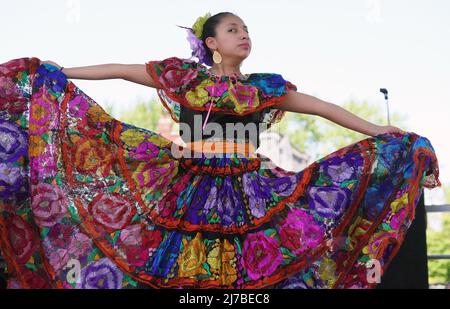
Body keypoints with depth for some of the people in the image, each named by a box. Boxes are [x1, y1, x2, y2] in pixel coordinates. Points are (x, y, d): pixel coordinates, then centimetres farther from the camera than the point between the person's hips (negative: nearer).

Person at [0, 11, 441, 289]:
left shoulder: (267, 86, 12)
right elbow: (119, 70, 10)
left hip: (249, 197, 2)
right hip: (190, 193, -1)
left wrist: (377, 131, 10)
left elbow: (323, 107, 13)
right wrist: (59, 74, 10)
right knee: (178, 269, -3)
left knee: (248, 274, -3)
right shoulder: (183, 75, 8)